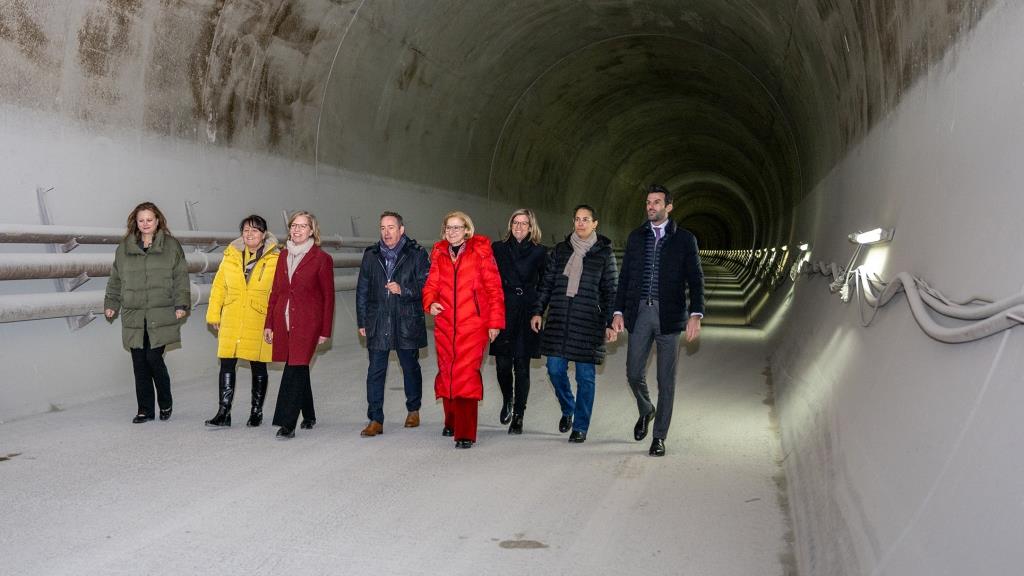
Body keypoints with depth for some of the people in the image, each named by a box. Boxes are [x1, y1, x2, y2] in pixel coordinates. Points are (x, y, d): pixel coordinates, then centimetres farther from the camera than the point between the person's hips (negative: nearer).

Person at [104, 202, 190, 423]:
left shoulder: (171, 246, 4)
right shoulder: (124, 248, 12)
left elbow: (181, 278, 2)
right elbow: (115, 280, 17)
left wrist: (181, 304, -6)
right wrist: (111, 304, 9)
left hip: (161, 315, -3)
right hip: (134, 317, 3)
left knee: (154, 358, -9)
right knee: (139, 363, 4)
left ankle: (165, 403, 14)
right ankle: (144, 409, 15)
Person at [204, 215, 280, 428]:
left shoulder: (274, 259, -5)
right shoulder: (231, 255, 5)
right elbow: (219, 286, 10)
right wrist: (213, 314, 8)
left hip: (259, 323, -3)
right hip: (231, 321, 3)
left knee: (258, 368, 8)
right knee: (227, 364, 0)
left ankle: (256, 412, 23)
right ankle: (224, 413, 7)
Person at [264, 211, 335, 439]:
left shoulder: (321, 259, -3)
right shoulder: (283, 256, 12)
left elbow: (328, 297, -2)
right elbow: (275, 291, 15)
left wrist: (325, 331, -4)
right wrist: (269, 324, 11)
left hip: (307, 324, -5)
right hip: (283, 322, 5)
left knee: (295, 369, -11)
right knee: (299, 369, 13)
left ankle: (287, 424, -9)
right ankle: (308, 416, 28)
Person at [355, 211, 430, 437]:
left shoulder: (417, 254, -2)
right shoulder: (371, 255, 9)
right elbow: (362, 290, 12)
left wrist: (403, 290, -18)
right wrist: (362, 321, 9)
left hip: (407, 323, -2)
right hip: (378, 323, 2)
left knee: (411, 368, 13)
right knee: (375, 372, -1)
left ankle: (413, 410, 33)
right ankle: (375, 420, 3)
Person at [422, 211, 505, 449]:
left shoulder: (480, 252, 0)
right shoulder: (439, 253, 12)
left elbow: (494, 288, 1)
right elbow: (432, 284, 14)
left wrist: (495, 321, -2)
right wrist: (430, 303, -8)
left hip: (473, 325, -4)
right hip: (444, 324, 4)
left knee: (467, 374, -12)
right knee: (446, 373, 10)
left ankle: (466, 433, -10)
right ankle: (452, 421, 31)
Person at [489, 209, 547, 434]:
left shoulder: (539, 252, 5)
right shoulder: (498, 249, 9)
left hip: (527, 314, -1)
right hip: (503, 312, 1)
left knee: (522, 366, -1)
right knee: (503, 364, -2)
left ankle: (518, 416, 8)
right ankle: (507, 400, 28)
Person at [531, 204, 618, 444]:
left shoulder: (604, 253, 3)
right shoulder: (560, 249, 10)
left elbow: (610, 291, 4)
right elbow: (547, 283, 12)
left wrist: (610, 323, -1)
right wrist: (538, 311, 4)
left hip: (588, 322, -3)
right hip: (559, 319, 3)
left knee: (586, 376, 0)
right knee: (555, 369, 2)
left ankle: (580, 427, 10)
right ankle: (567, 410, 29)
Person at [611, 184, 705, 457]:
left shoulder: (684, 239, 3)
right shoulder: (636, 237, 11)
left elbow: (695, 280, -1)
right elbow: (625, 277, 12)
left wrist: (696, 315, -13)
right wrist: (618, 311, 4)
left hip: (669, 316, -2)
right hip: (639, 313, 2)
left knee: (666, 379, 2)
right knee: (634, 373, 0)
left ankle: (659, 437, 11)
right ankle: (646, 411, 32)